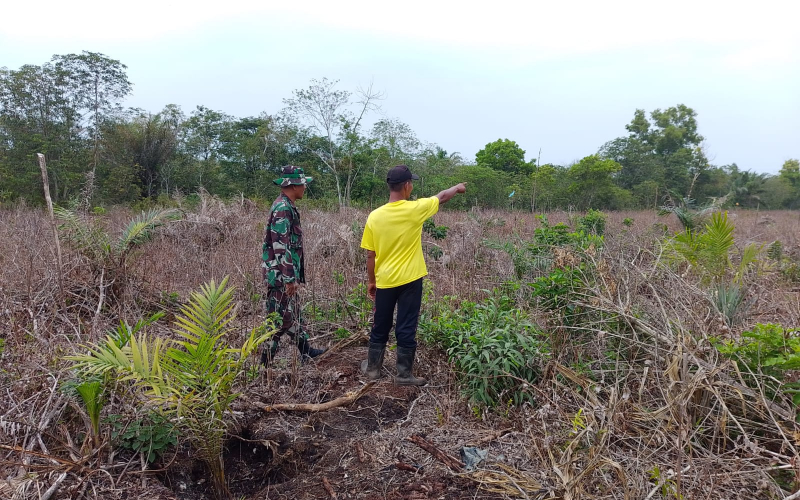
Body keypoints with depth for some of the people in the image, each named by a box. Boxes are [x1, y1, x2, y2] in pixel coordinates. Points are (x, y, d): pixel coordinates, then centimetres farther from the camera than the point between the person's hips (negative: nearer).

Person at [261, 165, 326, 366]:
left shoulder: (286, 206, 12)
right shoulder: (283, 209, -20)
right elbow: (281, 247, -24)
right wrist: (290, 278, -23)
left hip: (286, 274, 10)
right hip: (280, 274, -10)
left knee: (292, 313, 20)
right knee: (280, 318, -2)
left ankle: (306, 351, 34)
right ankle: (264, 363, 8)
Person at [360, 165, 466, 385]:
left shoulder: (375, 216, -7)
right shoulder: (415, 209, -13)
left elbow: (370, 255, -1)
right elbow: (441, 197, 7)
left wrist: (371, 281, 11)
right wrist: (457, 188, 27)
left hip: (384, 281, 3)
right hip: (409, 280, -2)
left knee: (380, 327, 17)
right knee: (406, 328, 7)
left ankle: (373, 367, 29)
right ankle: (404, 374, 16)